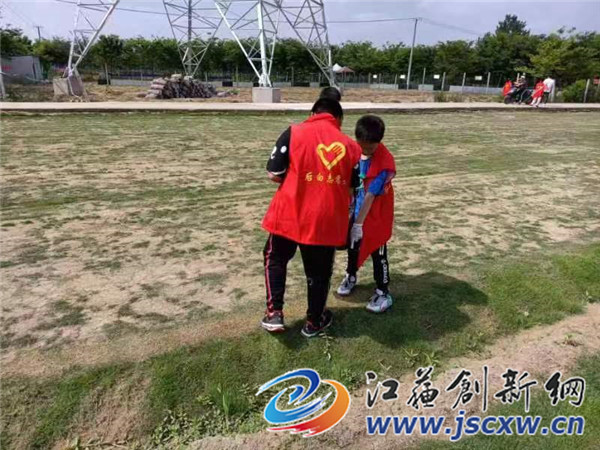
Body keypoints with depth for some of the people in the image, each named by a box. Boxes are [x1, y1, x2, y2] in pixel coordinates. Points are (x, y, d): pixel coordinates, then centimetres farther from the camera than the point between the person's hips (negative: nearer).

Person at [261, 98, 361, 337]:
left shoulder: (294, 133, -5)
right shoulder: (351, 146, 3)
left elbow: (274, 174, -7)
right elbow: (356, 187, 8)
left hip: (290, 214, -1)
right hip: (327, 220, 2)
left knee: (275, 259, 23)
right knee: (319, 272, 18)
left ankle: (274, 313, 18)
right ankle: (314, 322, 34)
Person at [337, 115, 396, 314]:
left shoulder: (385, 163, -26)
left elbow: (371, 195, -26)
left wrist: (359, 223, -25)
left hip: (375, 215, -5)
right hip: (356, 210, 5)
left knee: (378, 253, 5)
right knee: (353, 245, 22)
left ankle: (383, 292, 21)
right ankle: (351, 276, 47)